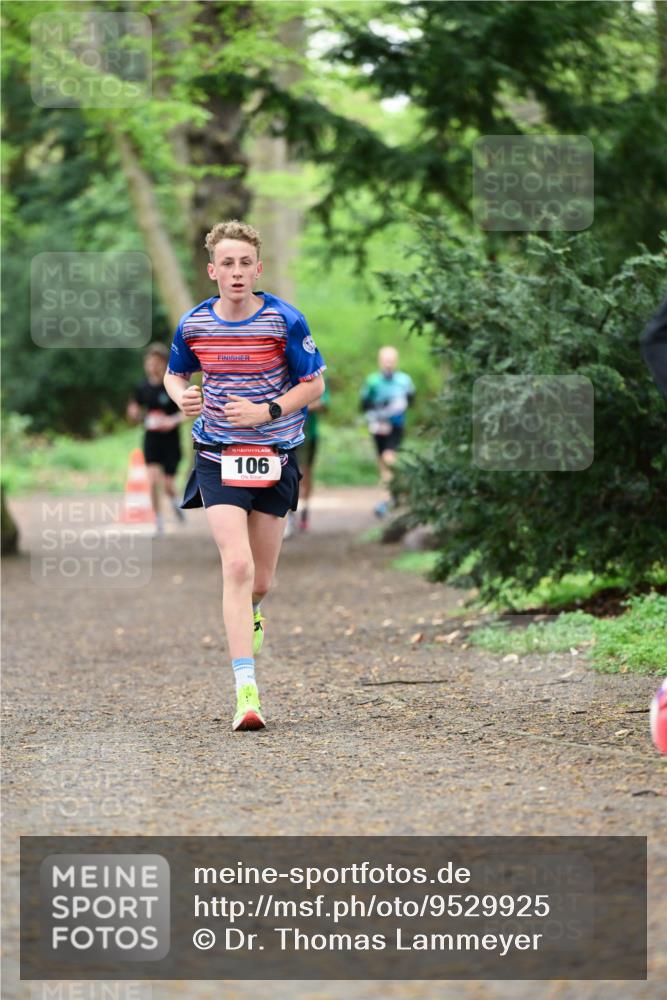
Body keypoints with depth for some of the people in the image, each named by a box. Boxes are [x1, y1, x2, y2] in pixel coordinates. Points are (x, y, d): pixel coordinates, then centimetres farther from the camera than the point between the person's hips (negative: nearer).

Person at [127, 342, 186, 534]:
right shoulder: (143, 388, 2)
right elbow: (135, 415, 13)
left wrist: (173, 420, -22)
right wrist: (135, 415, -11)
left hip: (170, 440, -2)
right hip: (151, 439, 2)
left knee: (168, 485, 0)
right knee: (153, 479, -14)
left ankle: (175, 502, 37)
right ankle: (158, 521, -2)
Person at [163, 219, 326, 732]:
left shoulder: (285, 320, -9)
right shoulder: (193, 324, -2)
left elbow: (314, 384, -2)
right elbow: (174, 373, 16)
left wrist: (266, 411, -16)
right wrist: (182, 396, -7)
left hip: (275, 456, 0)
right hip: (218, 456, 0)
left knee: (261, 579, 8)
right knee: (237, 564, -18)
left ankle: (248, 615, 49)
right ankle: (247, 689, -20)